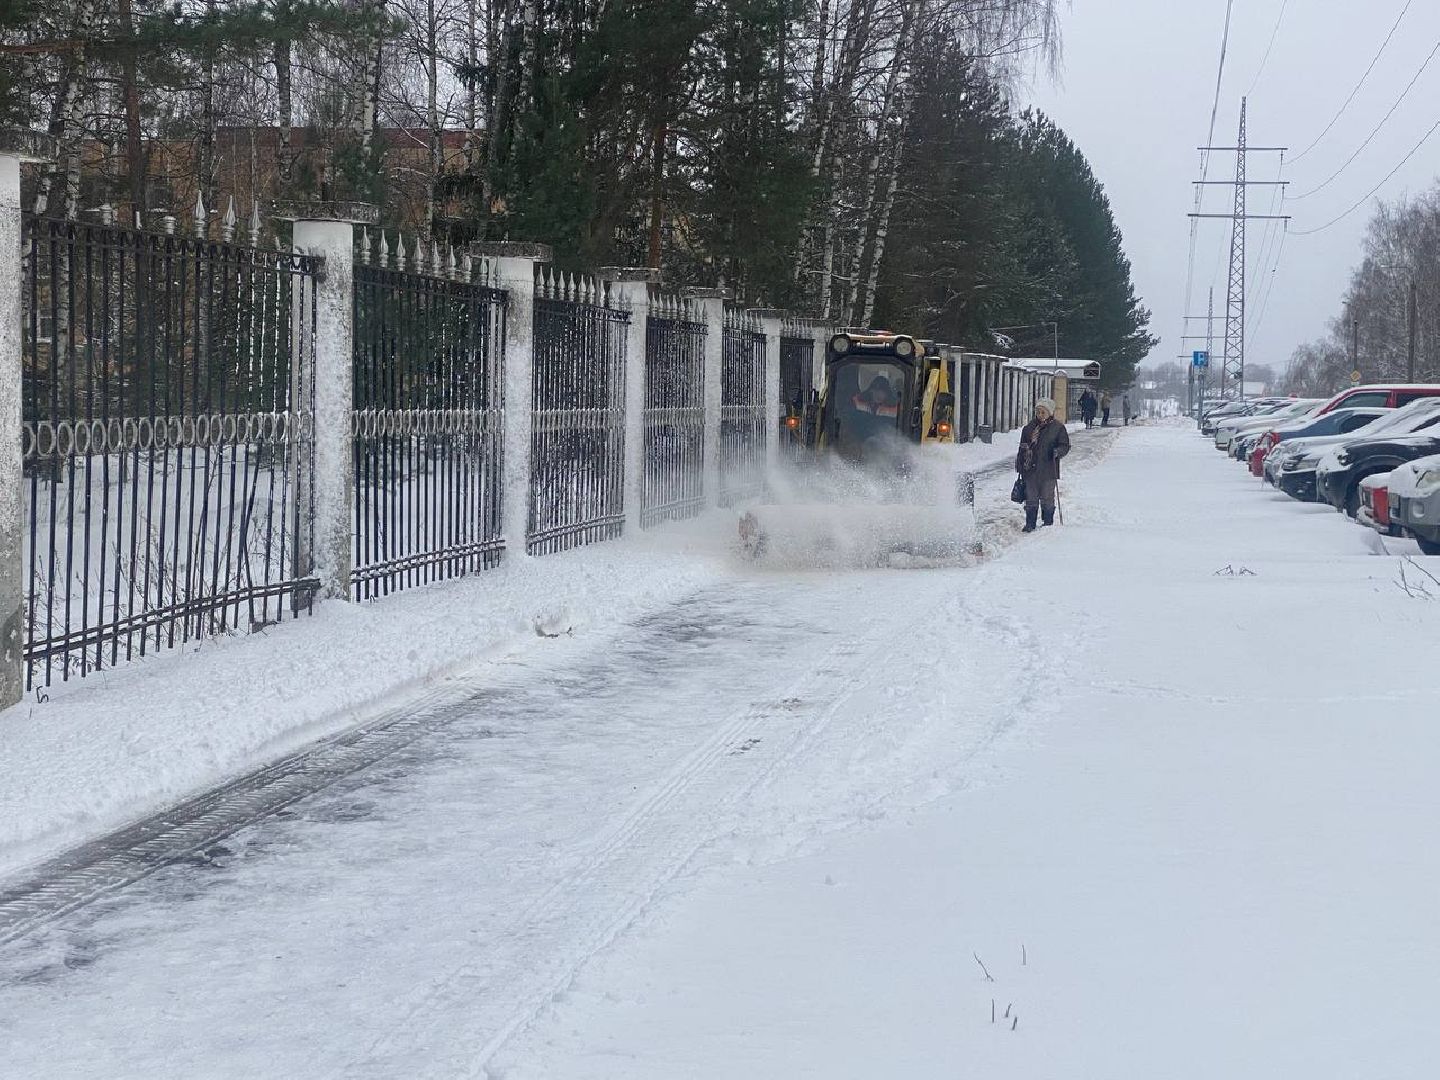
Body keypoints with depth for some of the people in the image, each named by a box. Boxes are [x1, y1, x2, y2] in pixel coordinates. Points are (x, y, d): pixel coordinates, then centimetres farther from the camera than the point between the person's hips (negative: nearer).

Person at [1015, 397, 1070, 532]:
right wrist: (1020, 466, 13)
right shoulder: (1029, 428, 8)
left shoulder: (1057, 427, -2)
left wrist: (1058, 452, -22)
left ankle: (1048, 524, 16)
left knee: (1047, 500, 5)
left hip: (1048, 472, -3)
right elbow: (1022, 448, 15)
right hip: (1030, 470, 3)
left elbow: (1065, 445, -1)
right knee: (1031, 500, 8)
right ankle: (1030, 525, 15)